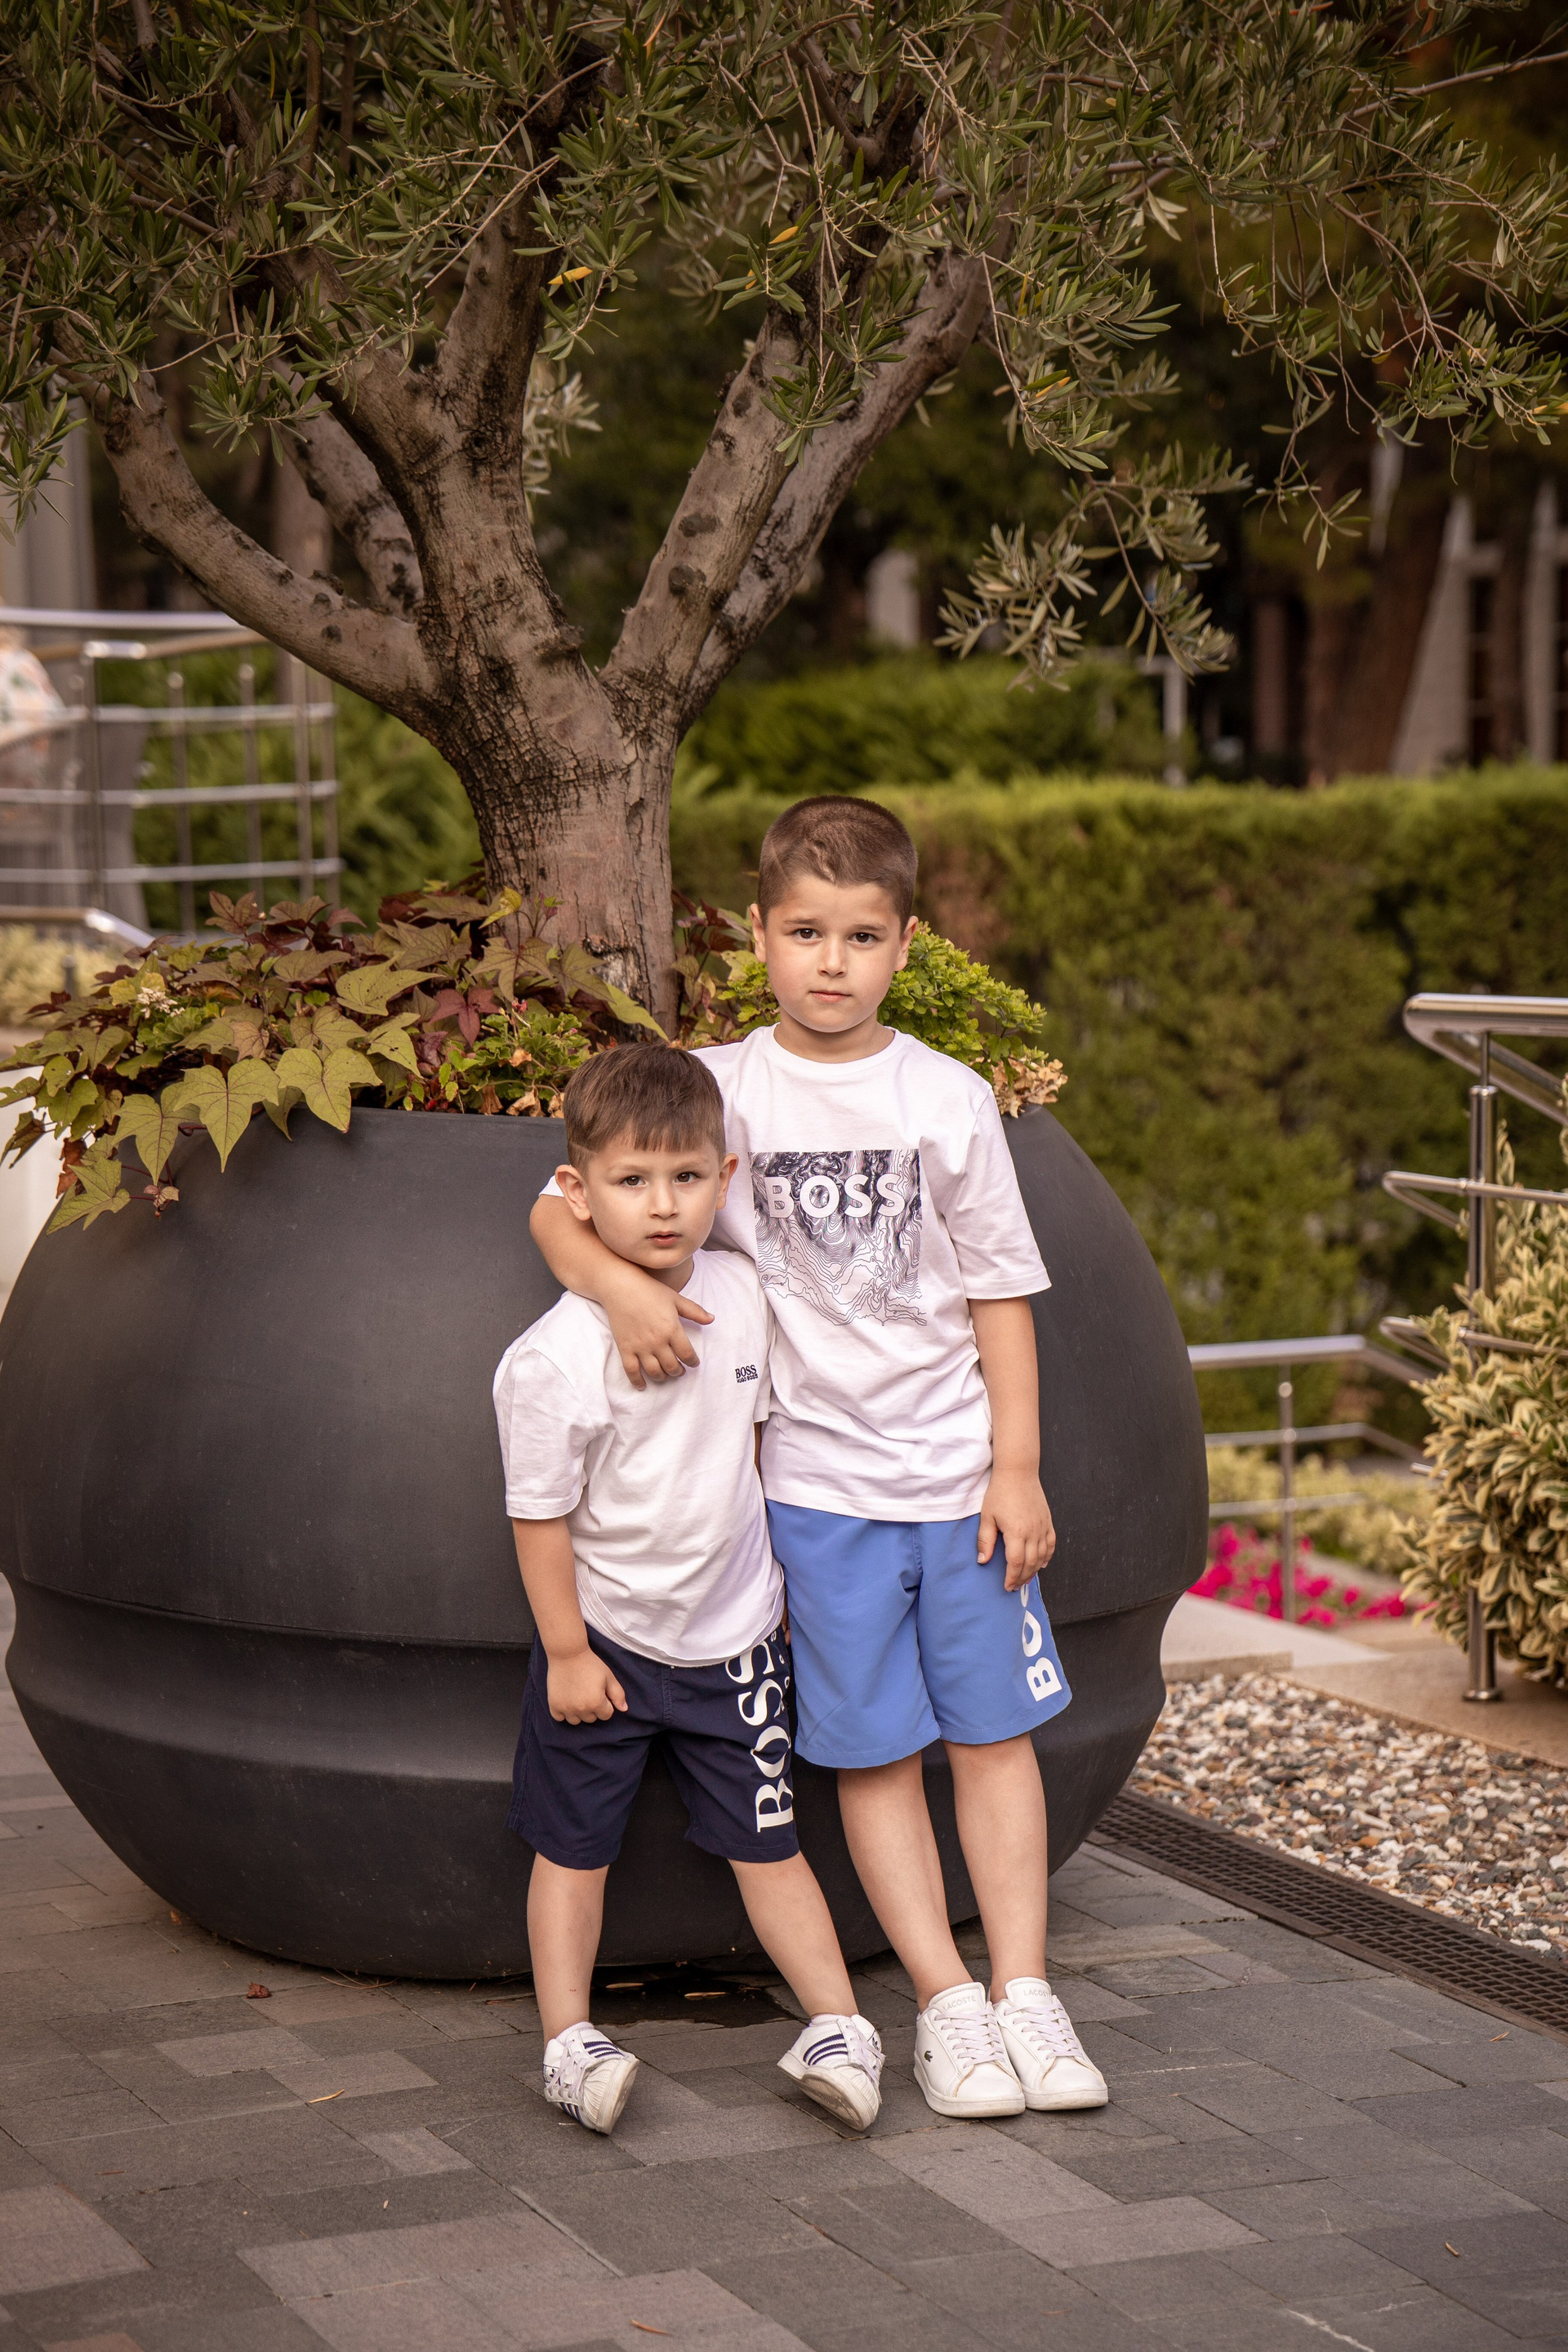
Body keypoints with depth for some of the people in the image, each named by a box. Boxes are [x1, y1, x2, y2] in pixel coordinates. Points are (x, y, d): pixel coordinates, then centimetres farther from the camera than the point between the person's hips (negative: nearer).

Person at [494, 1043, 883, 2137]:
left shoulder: (743, 1295, -7)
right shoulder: (553, 1359, -23)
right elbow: (541, 1515, -15)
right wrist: (567, 1652, -10)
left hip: (732, 1634, 4)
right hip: (604, 1638, -3)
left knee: (768, 1842, 10)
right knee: (574, 1845, 8)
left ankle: (839, 2028, 14)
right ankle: (569, 2041, 19)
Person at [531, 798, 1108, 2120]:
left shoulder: (949, 1100, 0)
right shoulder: (718, 1090, -3)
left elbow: (1001, 1289, 5)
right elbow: (561, 1207, -2)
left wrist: (1018, 1465, 0)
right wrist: (621, 1284, -23)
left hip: (962, 1470, 1)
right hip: (820, 1477, -1)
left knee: (994, 1729, 4)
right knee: (874, 1751, 3)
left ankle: (1024, 1990, 13)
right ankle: (946, 2004, 11)